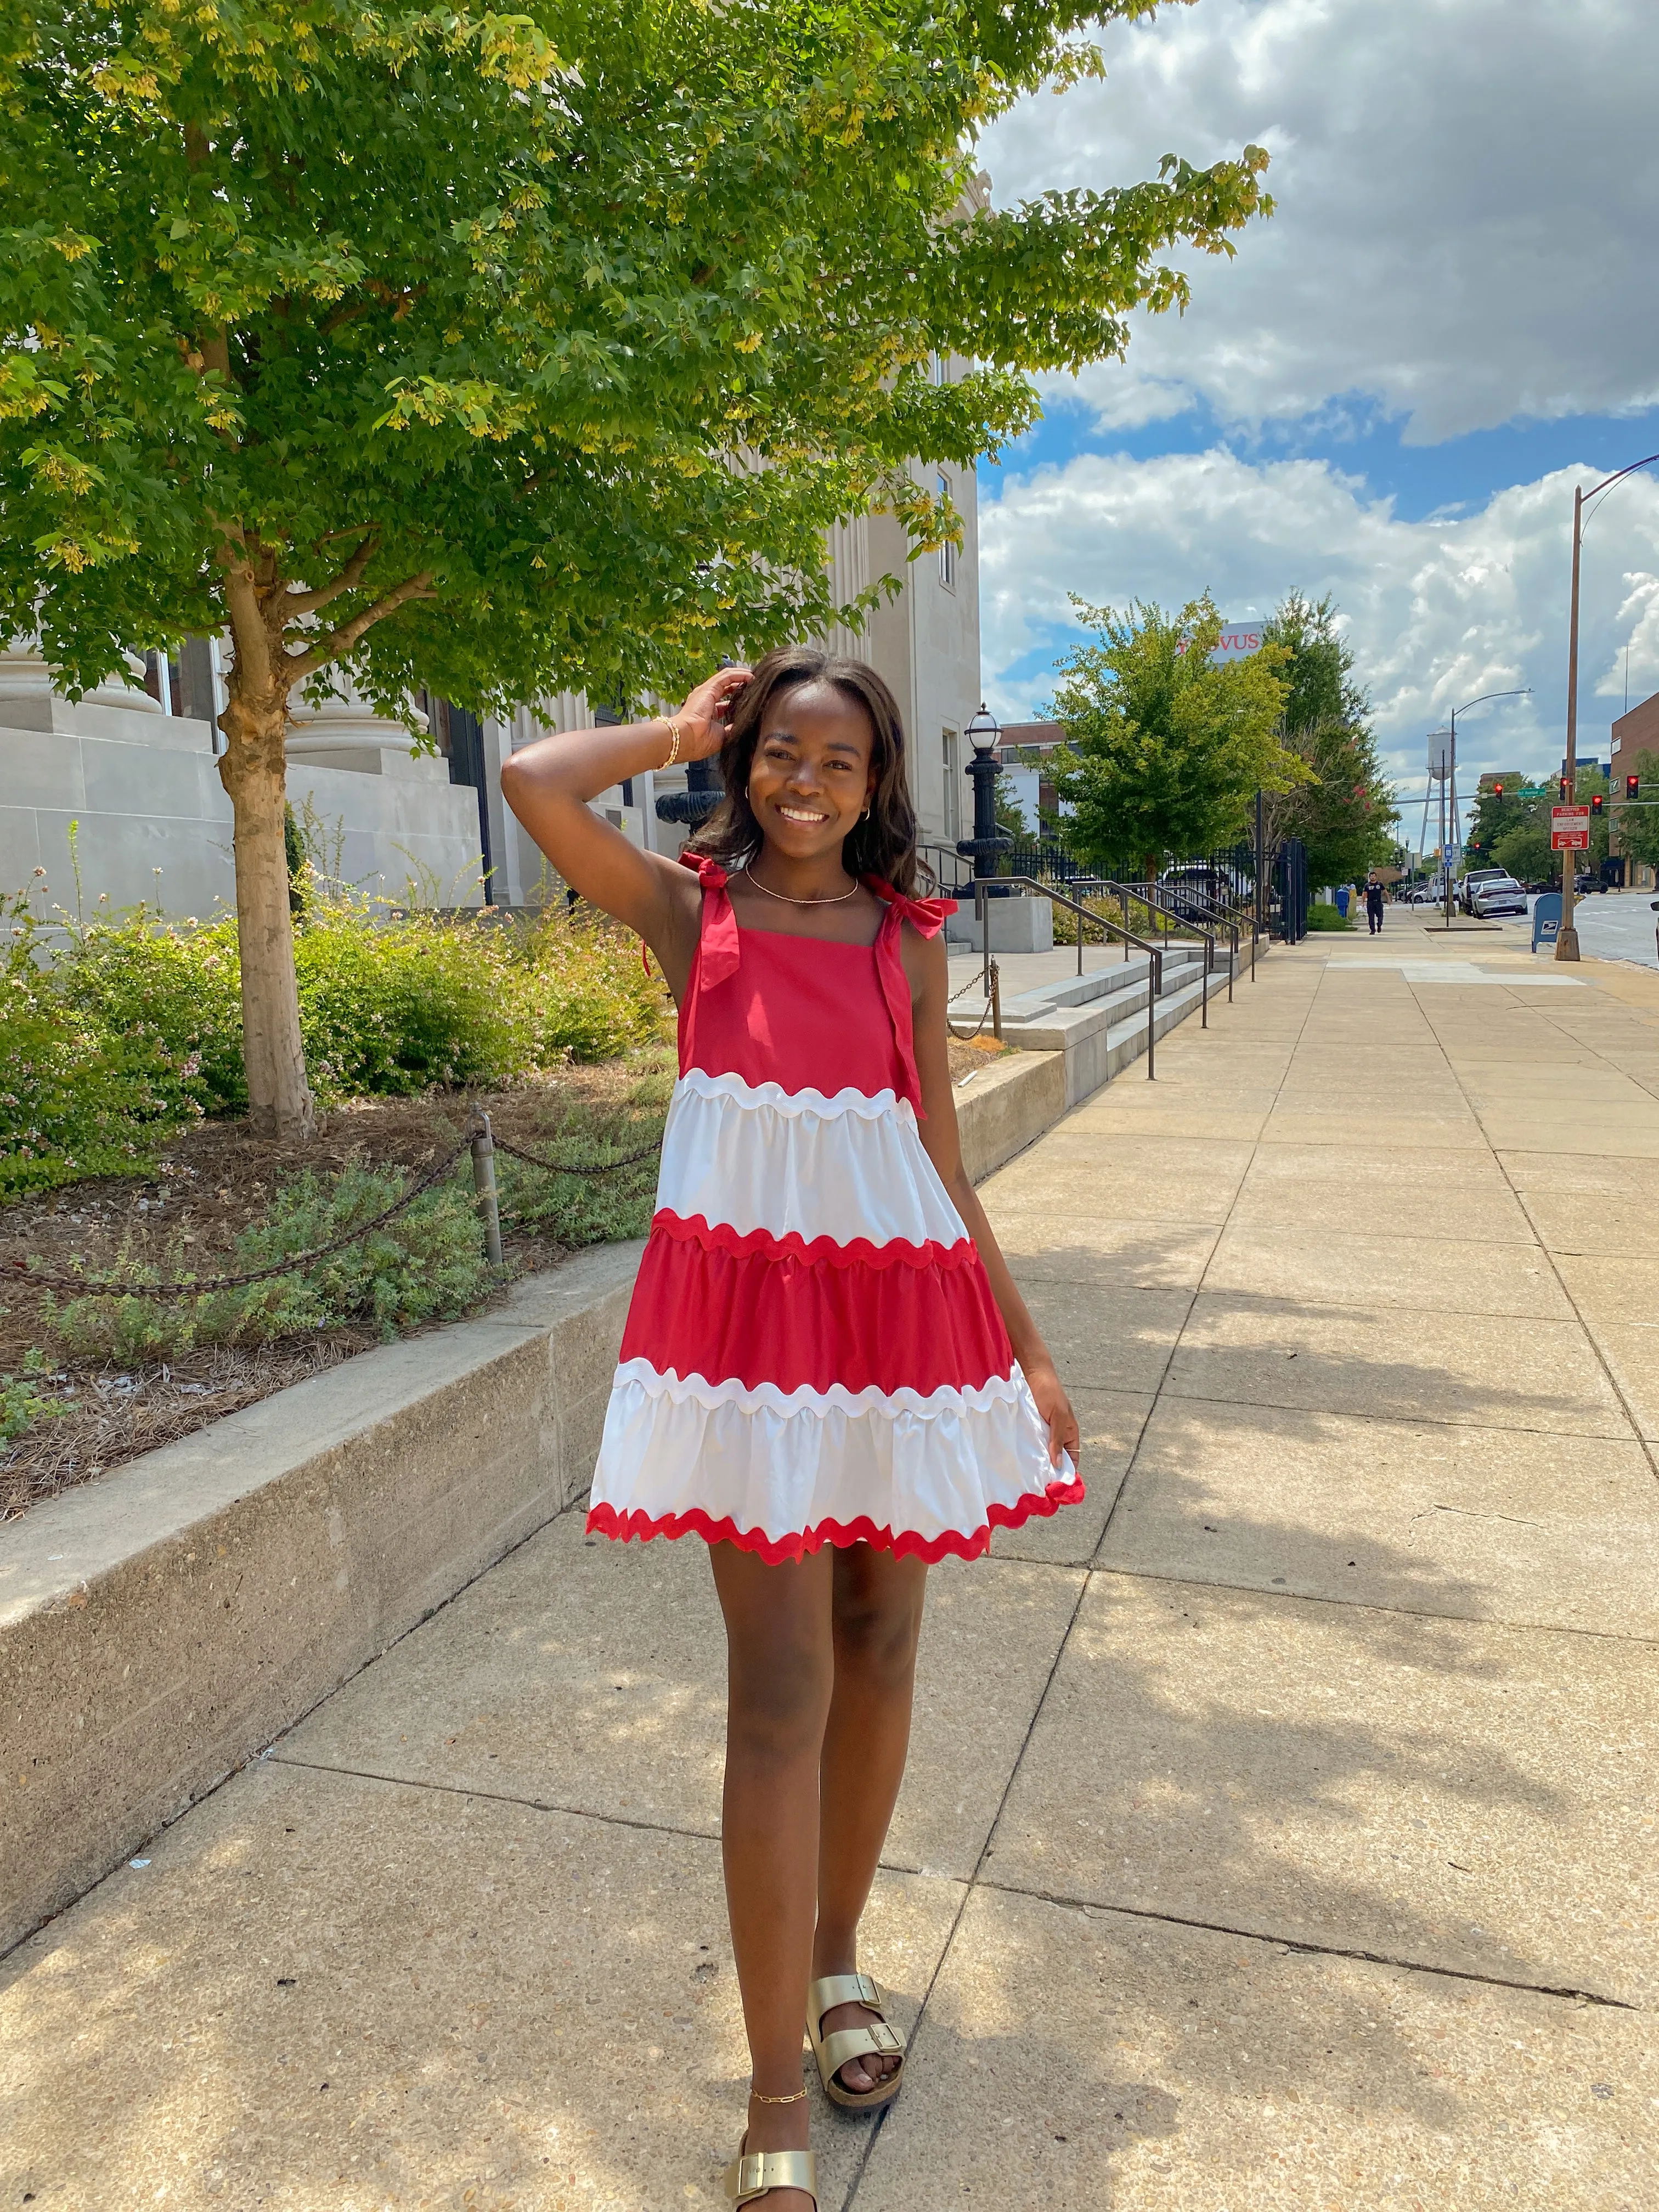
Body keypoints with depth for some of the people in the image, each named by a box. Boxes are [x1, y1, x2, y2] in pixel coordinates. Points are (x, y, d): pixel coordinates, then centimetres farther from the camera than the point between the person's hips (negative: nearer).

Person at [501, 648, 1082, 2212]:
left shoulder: (907, 943, 9)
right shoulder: (691, 911, 4)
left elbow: (942, 1159, 10)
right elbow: (534, 780, -13)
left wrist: (1025, 1349, 10)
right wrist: (683, 730, 3)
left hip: (904, 1303, 3)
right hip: (749, 1304, -3)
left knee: (878, 1650, 14)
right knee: (782, 1690, -3)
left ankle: (836, 1955, 39)